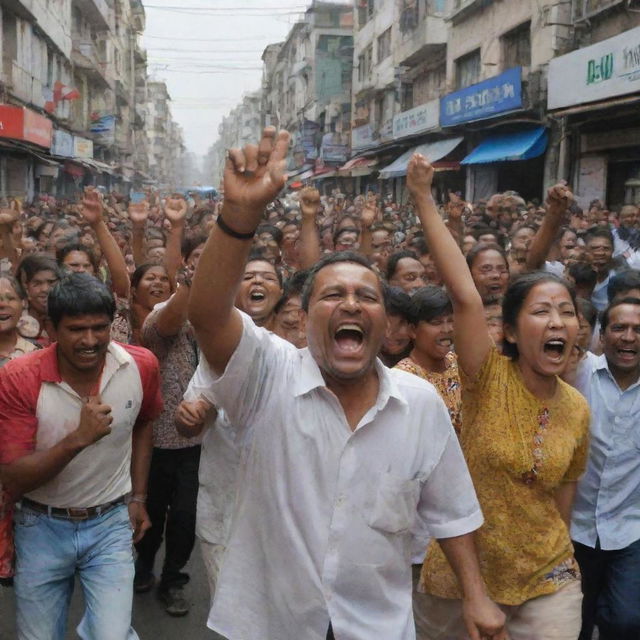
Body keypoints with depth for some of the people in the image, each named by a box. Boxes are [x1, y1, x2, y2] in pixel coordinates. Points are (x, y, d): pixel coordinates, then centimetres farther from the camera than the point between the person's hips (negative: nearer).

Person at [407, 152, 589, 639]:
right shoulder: (488, 379, -18)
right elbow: (464, 293, -31)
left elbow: (562, 496, 7)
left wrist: (556, 558, 13)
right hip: (462, 572, -2)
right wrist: (423, 199, -35)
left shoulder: (577, 409, -5)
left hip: (546, 580, 2)